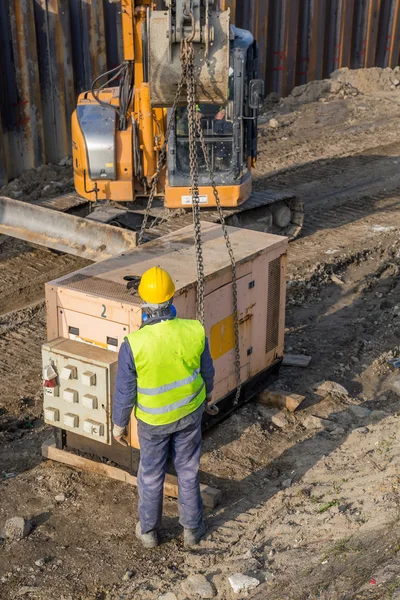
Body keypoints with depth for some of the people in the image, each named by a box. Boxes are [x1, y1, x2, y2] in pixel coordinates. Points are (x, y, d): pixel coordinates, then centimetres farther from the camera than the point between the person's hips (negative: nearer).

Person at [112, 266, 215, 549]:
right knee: (188, 470, 22)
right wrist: (208, 390, 18)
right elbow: (206, 369, -5)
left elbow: (124, 392, -18)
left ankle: (149, 531, 41)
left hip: (153, 419, -2)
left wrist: (119, 424, 0)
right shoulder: (194, 331, -23)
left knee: (151, 473, 21)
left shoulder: (133, 344, -31)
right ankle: (192, 527, 40)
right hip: (190, 410, 2)